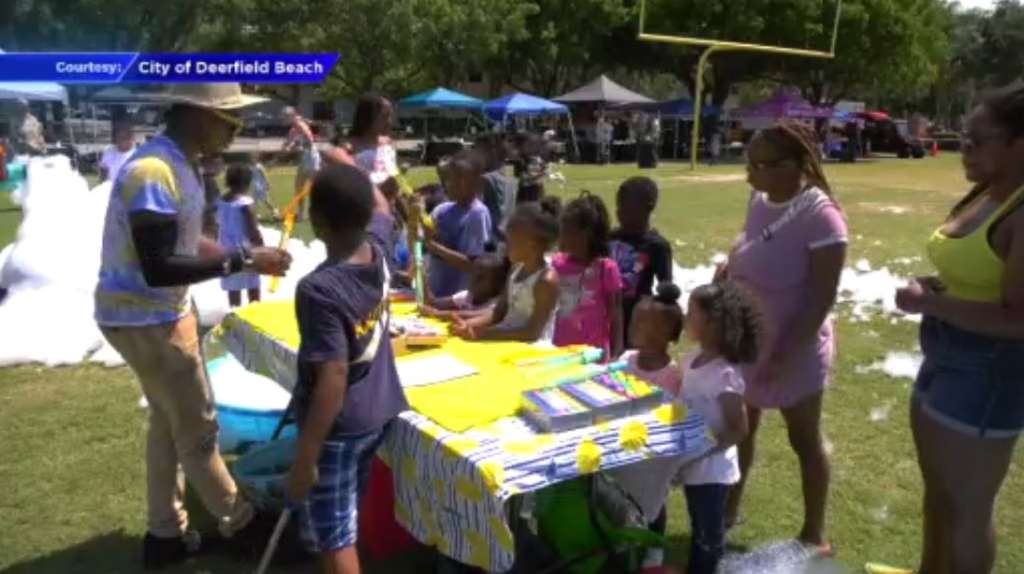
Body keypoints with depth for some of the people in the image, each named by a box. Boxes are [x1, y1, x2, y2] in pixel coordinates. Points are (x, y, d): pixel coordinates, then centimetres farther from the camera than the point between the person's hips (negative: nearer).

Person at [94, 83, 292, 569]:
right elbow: (158, 268, -30)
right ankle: (240, 526, 22)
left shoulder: (175, 165, 5)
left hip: (161, 313, 10)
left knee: (169, 421, 18)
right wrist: (240, 261, -27)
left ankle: (166, 534, 32)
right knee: (197, 429, 4)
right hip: (145, 320, -10)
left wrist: (247, 257, 6)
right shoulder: (153, 172, -26)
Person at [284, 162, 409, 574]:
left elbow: (333, 380, -27)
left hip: (338, 426, -7)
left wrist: (304, 459, -20)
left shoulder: (319, 289, -26)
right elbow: (382, 207, 17)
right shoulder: (377, 250, -6)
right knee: (349, 523, 26)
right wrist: (348, 167, 24)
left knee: (333, 539, 6)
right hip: (381, 412, 8)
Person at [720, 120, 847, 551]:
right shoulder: (759, 202, -1)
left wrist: (785, 354, -21)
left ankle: (814, 532, 28)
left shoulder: (820, 216, -22)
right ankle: (729, 510, 38)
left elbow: (821, 299, -21)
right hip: (743, 342, 7)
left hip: (793, 350, -7)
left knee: (805, 441, 11)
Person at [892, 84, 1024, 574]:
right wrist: (932, 289, 1)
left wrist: (929, 303, -23)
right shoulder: (984, 196, 7)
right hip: (946, 361, 10)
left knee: (966, 506, 6)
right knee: (938, 489, 25)